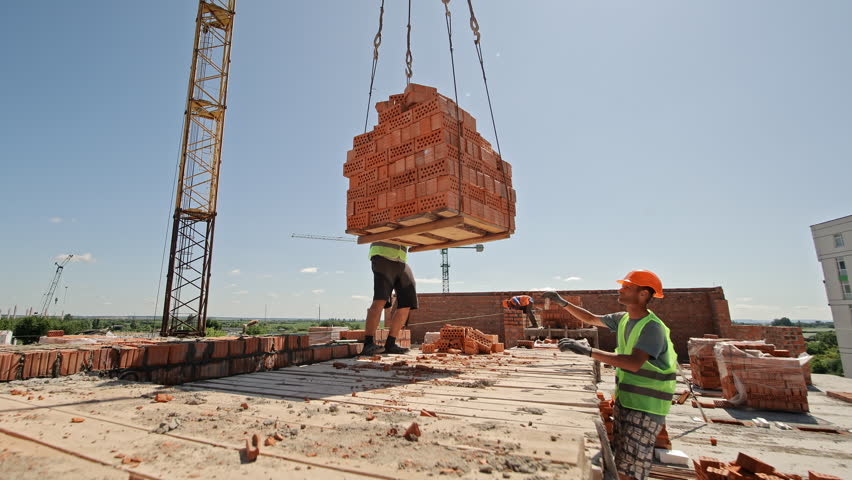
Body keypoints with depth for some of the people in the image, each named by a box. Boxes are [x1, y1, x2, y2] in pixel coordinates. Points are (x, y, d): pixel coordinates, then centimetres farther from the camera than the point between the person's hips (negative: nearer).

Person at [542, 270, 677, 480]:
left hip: (646, 407, -8)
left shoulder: (652, 327, -22)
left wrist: (589, 351, -41)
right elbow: (591, 319, 18)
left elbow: (634, 363, -36)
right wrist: (563, 303, 10)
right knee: (620, 463, 18)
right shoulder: (623, 319, 3)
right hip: (623, 400, 8)